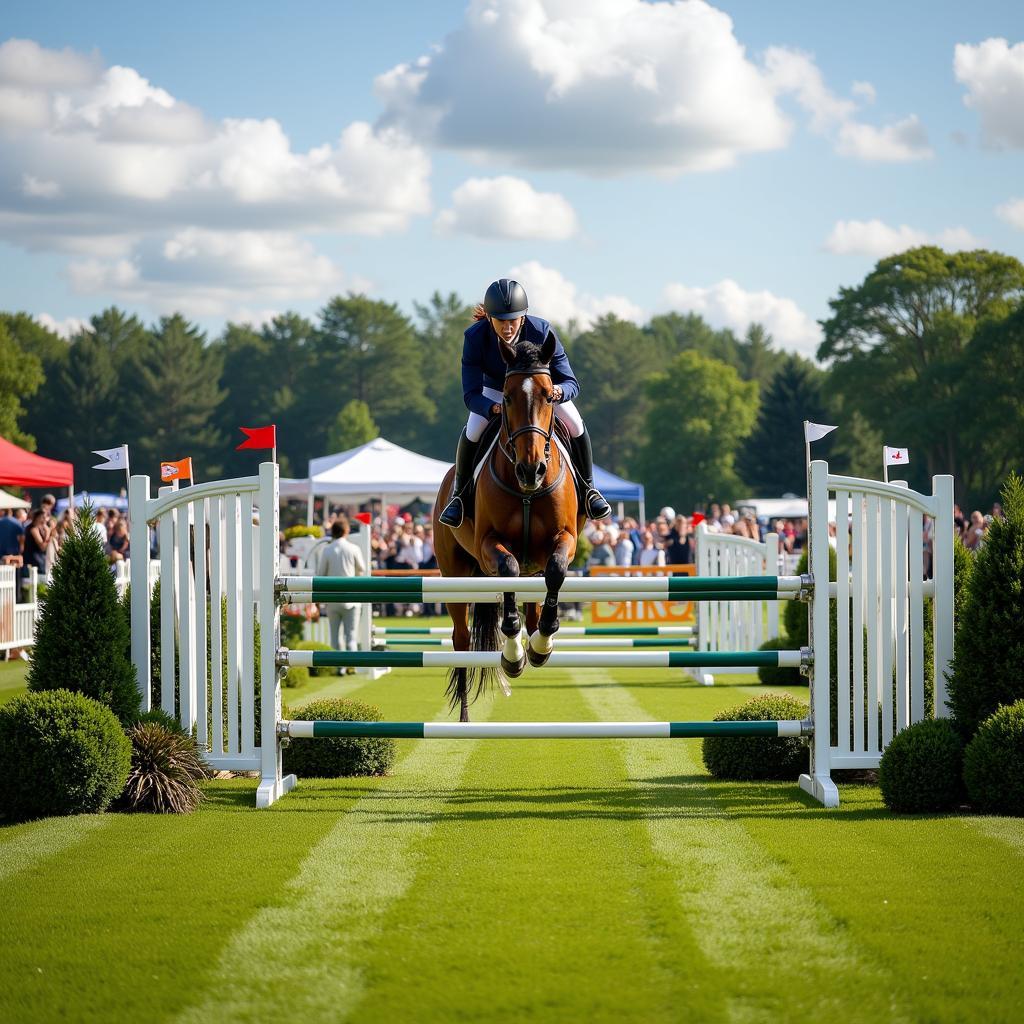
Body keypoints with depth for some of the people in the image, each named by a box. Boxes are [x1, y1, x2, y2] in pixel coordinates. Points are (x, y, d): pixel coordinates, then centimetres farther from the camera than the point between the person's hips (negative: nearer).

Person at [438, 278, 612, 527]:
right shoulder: (475, 337, -36)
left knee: (576, 426, -16)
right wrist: (494, 408, -58)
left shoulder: (542, 332, -36)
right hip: (494, 390, 0)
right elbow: (471, 394, -36)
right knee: (472, 432, -23)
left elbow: (571, 383, -31)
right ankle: (458, 493, 3)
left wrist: (559, 391, -57)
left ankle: (588, 489, 9)